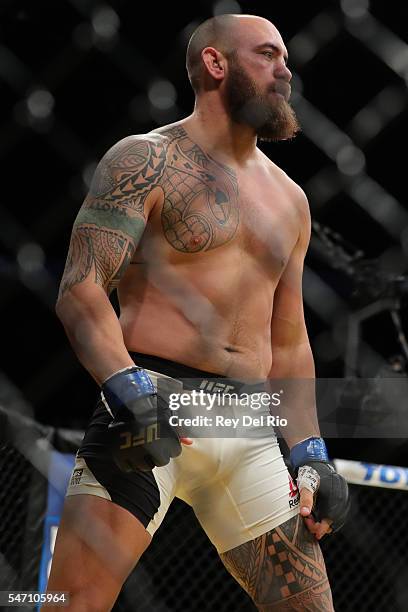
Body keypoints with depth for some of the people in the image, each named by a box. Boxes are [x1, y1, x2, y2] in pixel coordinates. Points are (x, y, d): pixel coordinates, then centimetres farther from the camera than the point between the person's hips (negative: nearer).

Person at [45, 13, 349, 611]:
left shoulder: (289, 199, 22)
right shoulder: (146, 160, 2)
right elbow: (81, 288, -9)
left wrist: (311, 455, 16)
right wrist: (131, 390, -23)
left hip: (249, 431, 6)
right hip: (149, 405, -6)